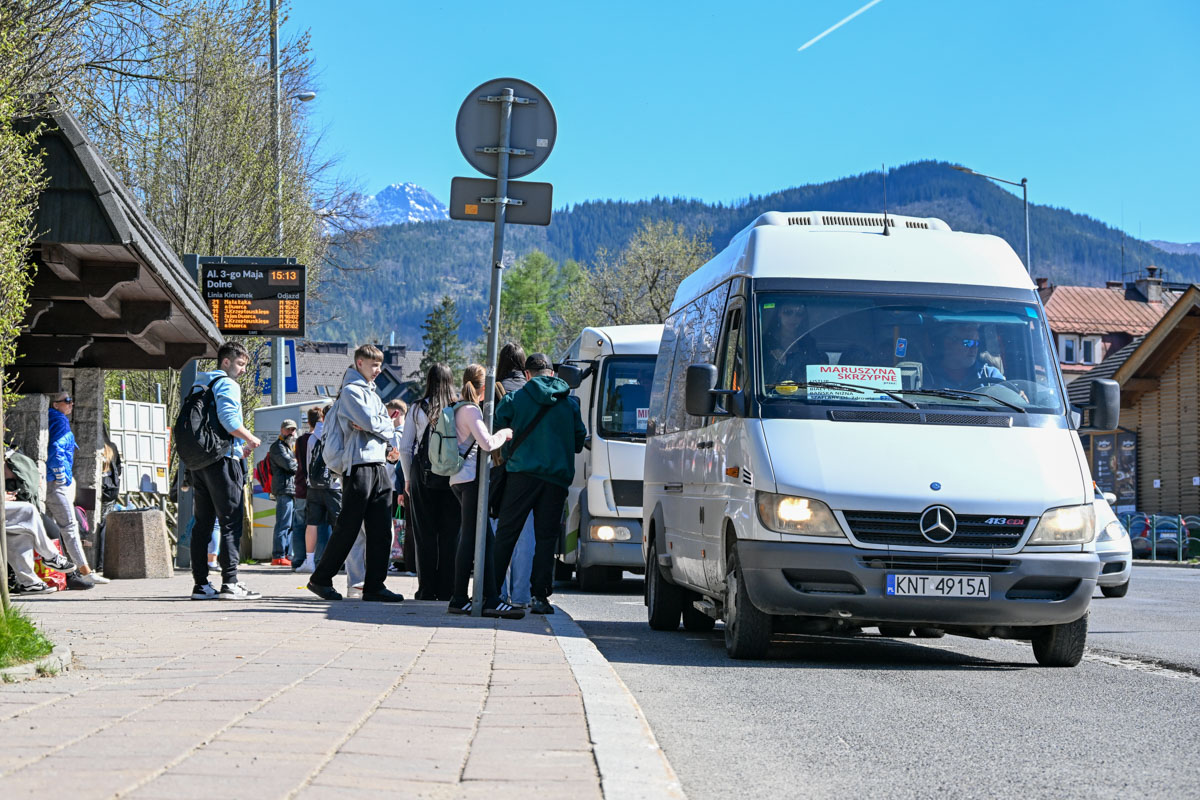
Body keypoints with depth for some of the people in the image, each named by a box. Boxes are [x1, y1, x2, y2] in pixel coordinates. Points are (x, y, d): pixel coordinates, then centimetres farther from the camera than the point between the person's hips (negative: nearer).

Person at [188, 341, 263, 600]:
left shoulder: (197, 386, 20)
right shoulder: (227, 384, -6)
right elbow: (228, 418, -21)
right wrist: (251, 439, -6)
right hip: (222, 461, -8)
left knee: (202, 523, 8)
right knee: (231, 523, -7)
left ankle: (200, 584, 7)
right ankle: (230, 583, -12)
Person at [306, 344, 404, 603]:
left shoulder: (372, 393, 22)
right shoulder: (351, 391, -5)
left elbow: (387, 425, 18)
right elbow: (372, 423, -16)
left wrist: (392, 446, -2)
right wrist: (388, 429, 4)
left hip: (379, 467, 8)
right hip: (359, 465, -8)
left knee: (381, 530, 3)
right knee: (348, 528, -5)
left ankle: (374, 586, 4)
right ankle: (320, 579, 4)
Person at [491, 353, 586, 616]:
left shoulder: (515, 399, 2)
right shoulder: (570, 403, 9)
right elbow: (579, 441, 14)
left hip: (522, 475, -1)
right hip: (557, 476, 1)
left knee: (506, 533, 5)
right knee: (546, 537, 4)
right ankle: (540, 596, -1)